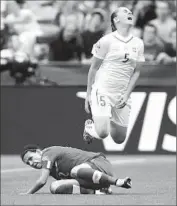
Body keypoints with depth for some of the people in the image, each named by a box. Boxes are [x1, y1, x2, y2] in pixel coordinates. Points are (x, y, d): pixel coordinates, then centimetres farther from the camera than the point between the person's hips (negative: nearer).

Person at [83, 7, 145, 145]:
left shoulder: (138, 43, 6)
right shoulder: (106, 41, -8)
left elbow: (136, 72, 9)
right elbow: (94, 68, -1)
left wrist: (127, 95, -3)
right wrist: (89, 94, 0)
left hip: (122, 96, 5)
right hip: (102, 90, -5)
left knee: (120, 139, 7)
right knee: (102, 133, -21)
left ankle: (108, 122, 39)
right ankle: (89, 127, 14)